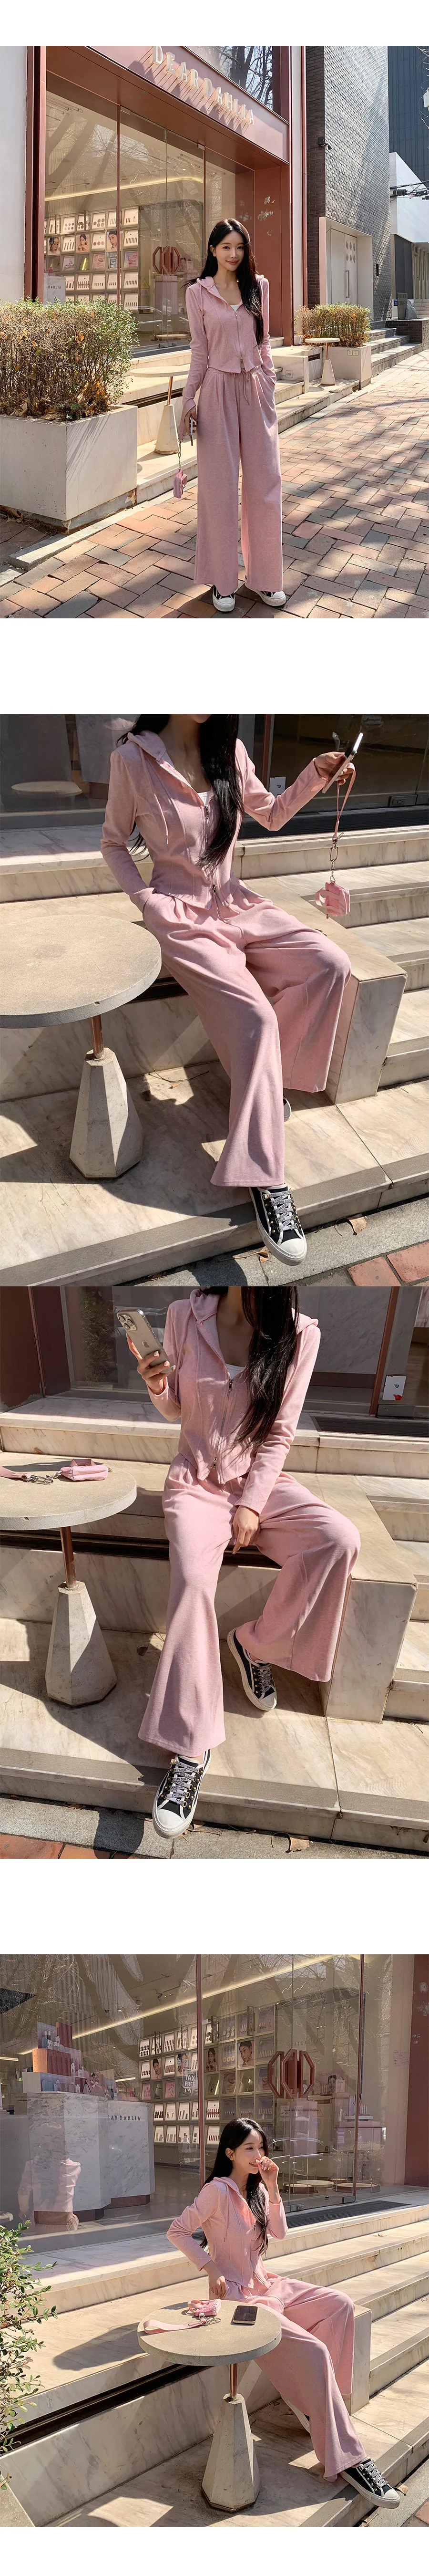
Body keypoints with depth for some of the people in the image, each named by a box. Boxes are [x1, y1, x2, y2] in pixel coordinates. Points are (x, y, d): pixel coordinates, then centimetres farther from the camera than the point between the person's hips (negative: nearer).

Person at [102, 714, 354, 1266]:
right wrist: (148, 903, -11)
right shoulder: (133, 760, -11)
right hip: (183, 918, -5)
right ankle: (266, 1183, -26)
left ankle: (264, 1077, -1)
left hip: (240, 906, 6)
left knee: (330, 964, -20)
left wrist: (314, 776, -4)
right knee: (255, 1018, -26)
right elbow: (114, 843, 1)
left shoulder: (228, 753, 2)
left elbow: (271, 816, 15)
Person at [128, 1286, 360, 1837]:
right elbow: (176, 1410, 7)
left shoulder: (299, 1336, -9)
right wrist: (158, 1388, -15)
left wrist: (254, 1505, -12)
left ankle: (257, 1643, -3)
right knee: (193, 1581, -29)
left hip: (262, 1480, 1)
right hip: (197, 1481, -1)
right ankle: (191, 1747, -29)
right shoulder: (185, 1317, -7)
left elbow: (280, 1433, -5)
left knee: (340, 1540, -26)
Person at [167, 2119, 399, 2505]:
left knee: (340, 2304, -6)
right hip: (238, 2294, -9)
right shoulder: (218, 2191, -14)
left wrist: (272, 2189, -7)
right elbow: (178, 2231, -13)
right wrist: (211, 2268, -18)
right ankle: (346, 2458, -23)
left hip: (266, 2284, 9)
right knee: (312, 2351, -23)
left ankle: (312, 2397, 1)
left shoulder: (257, 2189, 10)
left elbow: (280, 2233, 2)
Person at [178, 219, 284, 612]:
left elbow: (264, 343, 13)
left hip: (256, 389, 3)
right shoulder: (199, 293, 0)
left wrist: (270, 385, 8)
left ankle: (266, 578, 11)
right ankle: (224, 582, 8)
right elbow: (200, 351, 2)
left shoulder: (259, 287, 7)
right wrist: (188, 401, -1)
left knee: (265, 483, 2)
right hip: (218, 390, -3)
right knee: (220, 487, 1)